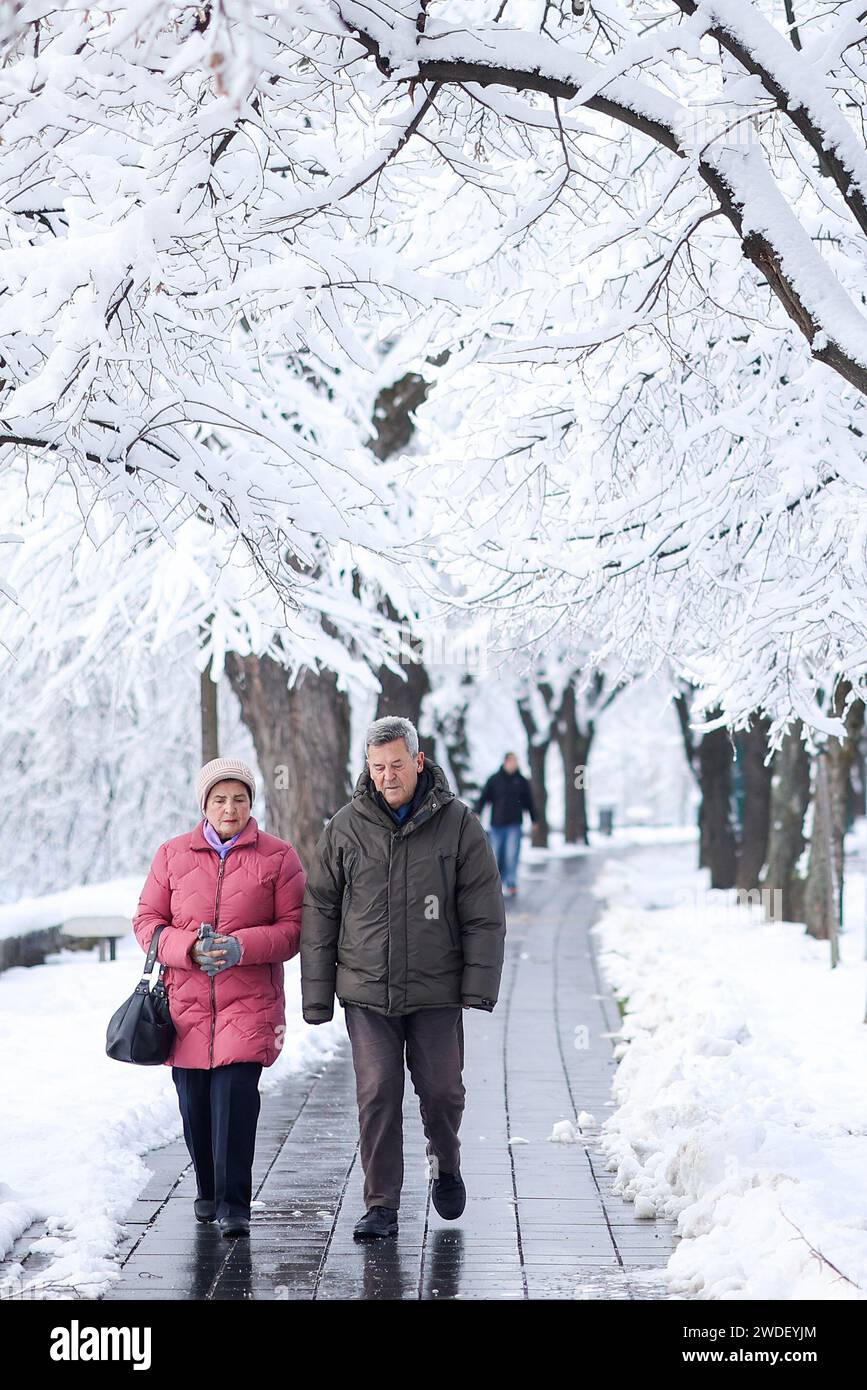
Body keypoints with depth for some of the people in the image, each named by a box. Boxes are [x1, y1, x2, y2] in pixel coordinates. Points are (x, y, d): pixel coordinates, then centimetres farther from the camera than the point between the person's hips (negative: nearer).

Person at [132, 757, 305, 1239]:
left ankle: (234, 1204, -9)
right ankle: (208, 1190, 28)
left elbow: (293, 927, 0)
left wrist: (242, 947, -16)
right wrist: (187, 948, -11)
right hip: (186, 999, 3)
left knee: (236, 1095, -14)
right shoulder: (173, 855, 9)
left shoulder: (278, 857, 4)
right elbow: (147, 920, 8)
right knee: (194, 1101, 7)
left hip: (250, 1000, -2)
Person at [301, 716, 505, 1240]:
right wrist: (317, 995, 2)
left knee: (442, 1089, 5)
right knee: (377, 1096, -3)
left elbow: (485, 914, -1)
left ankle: (446, 1165, 35)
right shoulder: (346, 828, 1)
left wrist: (479, 984, -8)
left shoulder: (458, 824, -2)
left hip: (436, 991, 0)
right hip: (366, 991, 1)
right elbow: (320, 913, 5)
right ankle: (382, 1206, 7)